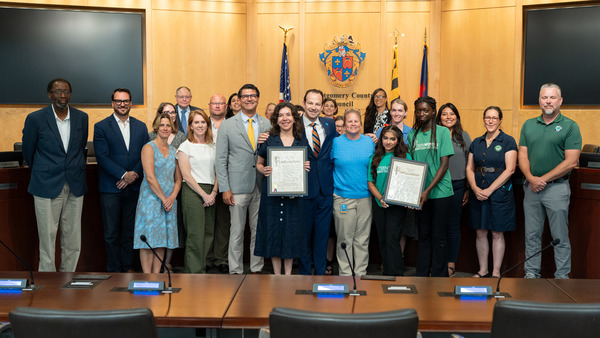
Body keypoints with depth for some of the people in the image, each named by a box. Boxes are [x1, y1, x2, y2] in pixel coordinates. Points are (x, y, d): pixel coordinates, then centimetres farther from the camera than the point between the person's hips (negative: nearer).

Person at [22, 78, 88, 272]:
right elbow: (28, 152, 7)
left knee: (73, 243, 7)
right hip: (47, 188, -3)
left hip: (75, 188, 3)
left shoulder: (82, 118, 6)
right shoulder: (35, 119, -4)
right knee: (47, 239, 0)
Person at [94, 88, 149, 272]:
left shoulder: (141, 127, 11)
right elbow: (102, 157, -8)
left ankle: (128, 267, 19)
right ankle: (114, 270, 12)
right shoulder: (101, 127, 0)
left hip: (134, 187, 3)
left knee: (130, 231, 9)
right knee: (111, 234, 2)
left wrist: (135, 174, -10)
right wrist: (124, 174, -15)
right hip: (110, 188, -3)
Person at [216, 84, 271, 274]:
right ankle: (235, 271, 12)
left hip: (262, 186, 3)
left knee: (259, 230, 9)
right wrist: (225, 189, -7)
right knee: (237, 231, 2)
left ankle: (257, 269, 20)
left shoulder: (267, 125, 9)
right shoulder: (227, 125, 2)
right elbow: (221, 159, 0)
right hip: (238, 187, -3)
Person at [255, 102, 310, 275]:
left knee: (292, 231, 4)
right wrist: (264, 170, -12)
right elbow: (259, 163, 9)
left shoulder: (302, 141, 7)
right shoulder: (269, 140, 2)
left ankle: (288, 275, 16)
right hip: (272, 193, -1)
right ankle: (277, 275, 14)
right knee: (273, 230, 2)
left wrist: (306, 167, -6)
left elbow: (307, 164, 16)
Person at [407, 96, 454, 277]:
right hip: (419, 194, 4)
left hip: (440, 192, -4)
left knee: (439, 237, 1)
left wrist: (428, 190, -15)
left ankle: (439, 276, 9)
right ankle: (421, 275, 16)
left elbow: (444, 164, -8)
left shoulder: (443, 132, -3)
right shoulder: (412, 135, 9)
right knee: (424, 235, 10)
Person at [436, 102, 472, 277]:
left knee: (453, 225, 5)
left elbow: (470, 164, 7)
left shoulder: (464, 136, 6)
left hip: (457, 186, 0)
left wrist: (468, 189, 3)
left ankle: (451, 264, 14)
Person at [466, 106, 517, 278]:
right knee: (481, 232, 8)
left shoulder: (508, 141, -3)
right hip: (478, 193, 4)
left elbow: (510, 169, -11)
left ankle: (496, 273, 12)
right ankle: (483, 270, 19)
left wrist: (489, 190, -15)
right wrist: (475, 188, -8)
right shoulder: (476, 143, 12)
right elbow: (469, 169, 9)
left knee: (497, 233, 2)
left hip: (499, 192, -4)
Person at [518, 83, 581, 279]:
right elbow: (522, 155, 7)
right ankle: (531, 273, 20)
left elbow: (571, 162, -10)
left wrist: (543, 179, -13)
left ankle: (562, 276, 12)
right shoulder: (529, 125, 10)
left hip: (557, 187, -4)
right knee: (532, 234, 10)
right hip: (531, 187, 4)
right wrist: (531, 178, -11)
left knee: (560, 237, 2)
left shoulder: (570, 127, -4)